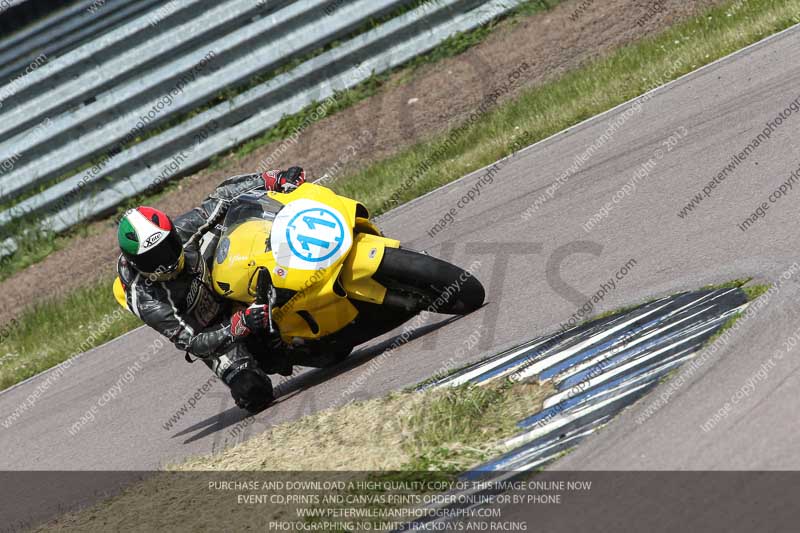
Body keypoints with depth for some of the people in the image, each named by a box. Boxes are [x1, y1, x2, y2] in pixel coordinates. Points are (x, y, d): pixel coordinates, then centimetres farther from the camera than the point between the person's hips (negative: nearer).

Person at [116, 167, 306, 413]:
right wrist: (239, 325, -47)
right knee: (254, 394, -20)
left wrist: (275, 180, -20)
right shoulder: (145, 300, -33)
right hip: (210, 335, -5)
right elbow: (191, 342, -33)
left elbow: (224, 195, -10)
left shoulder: (180, 229, -22)